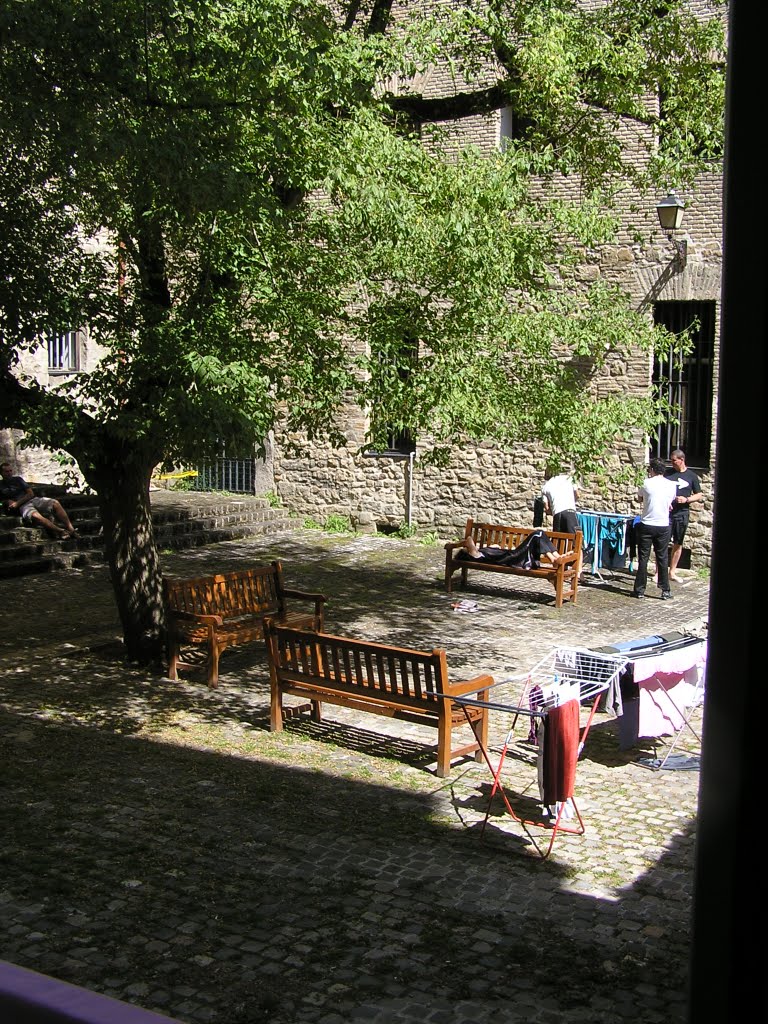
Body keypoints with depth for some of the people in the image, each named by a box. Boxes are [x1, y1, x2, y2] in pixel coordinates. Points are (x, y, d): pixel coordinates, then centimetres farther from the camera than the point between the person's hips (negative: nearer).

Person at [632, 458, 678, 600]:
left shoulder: (646, 483, -8)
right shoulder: (672, 485, -1)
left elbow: (639, 497, 11)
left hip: (646, 525, -2)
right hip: (664, 526, 2)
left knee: (643, 558, 5)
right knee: (662, 559, 10)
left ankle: (640, 590, 8)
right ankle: (665, 591, 11)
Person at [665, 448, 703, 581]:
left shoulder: (691, 476, 3)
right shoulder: (667, 473, 4)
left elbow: (699, 495, 7)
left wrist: (686, 499, -10)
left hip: (682, 514, 1)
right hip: (666, 512, -1)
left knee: (678, 544, 9)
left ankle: (672, 572, 19)